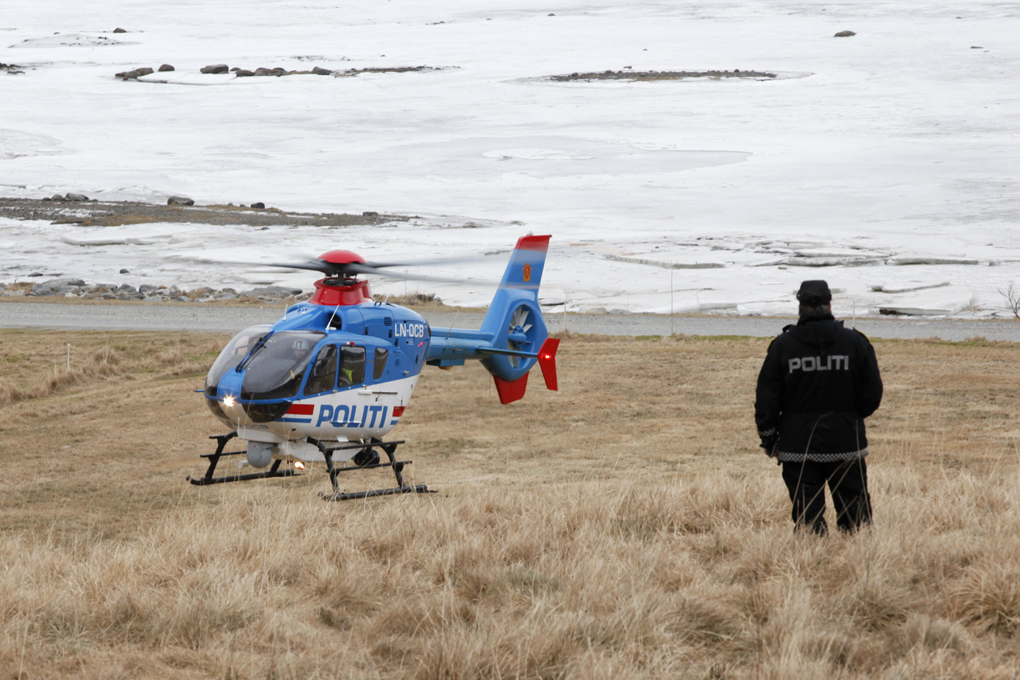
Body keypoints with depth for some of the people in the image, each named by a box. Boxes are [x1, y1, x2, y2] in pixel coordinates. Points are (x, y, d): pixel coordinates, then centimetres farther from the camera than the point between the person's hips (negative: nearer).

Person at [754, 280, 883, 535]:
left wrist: (769, 439, 9)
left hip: (798, 445, 0)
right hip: (845, 443, 0)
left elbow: (766, 399, -1)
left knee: (806, 514, 3)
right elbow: (872, 395, 1)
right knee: (855, 512, 7)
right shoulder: (855, 342, -3)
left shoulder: (782, 345, -4)